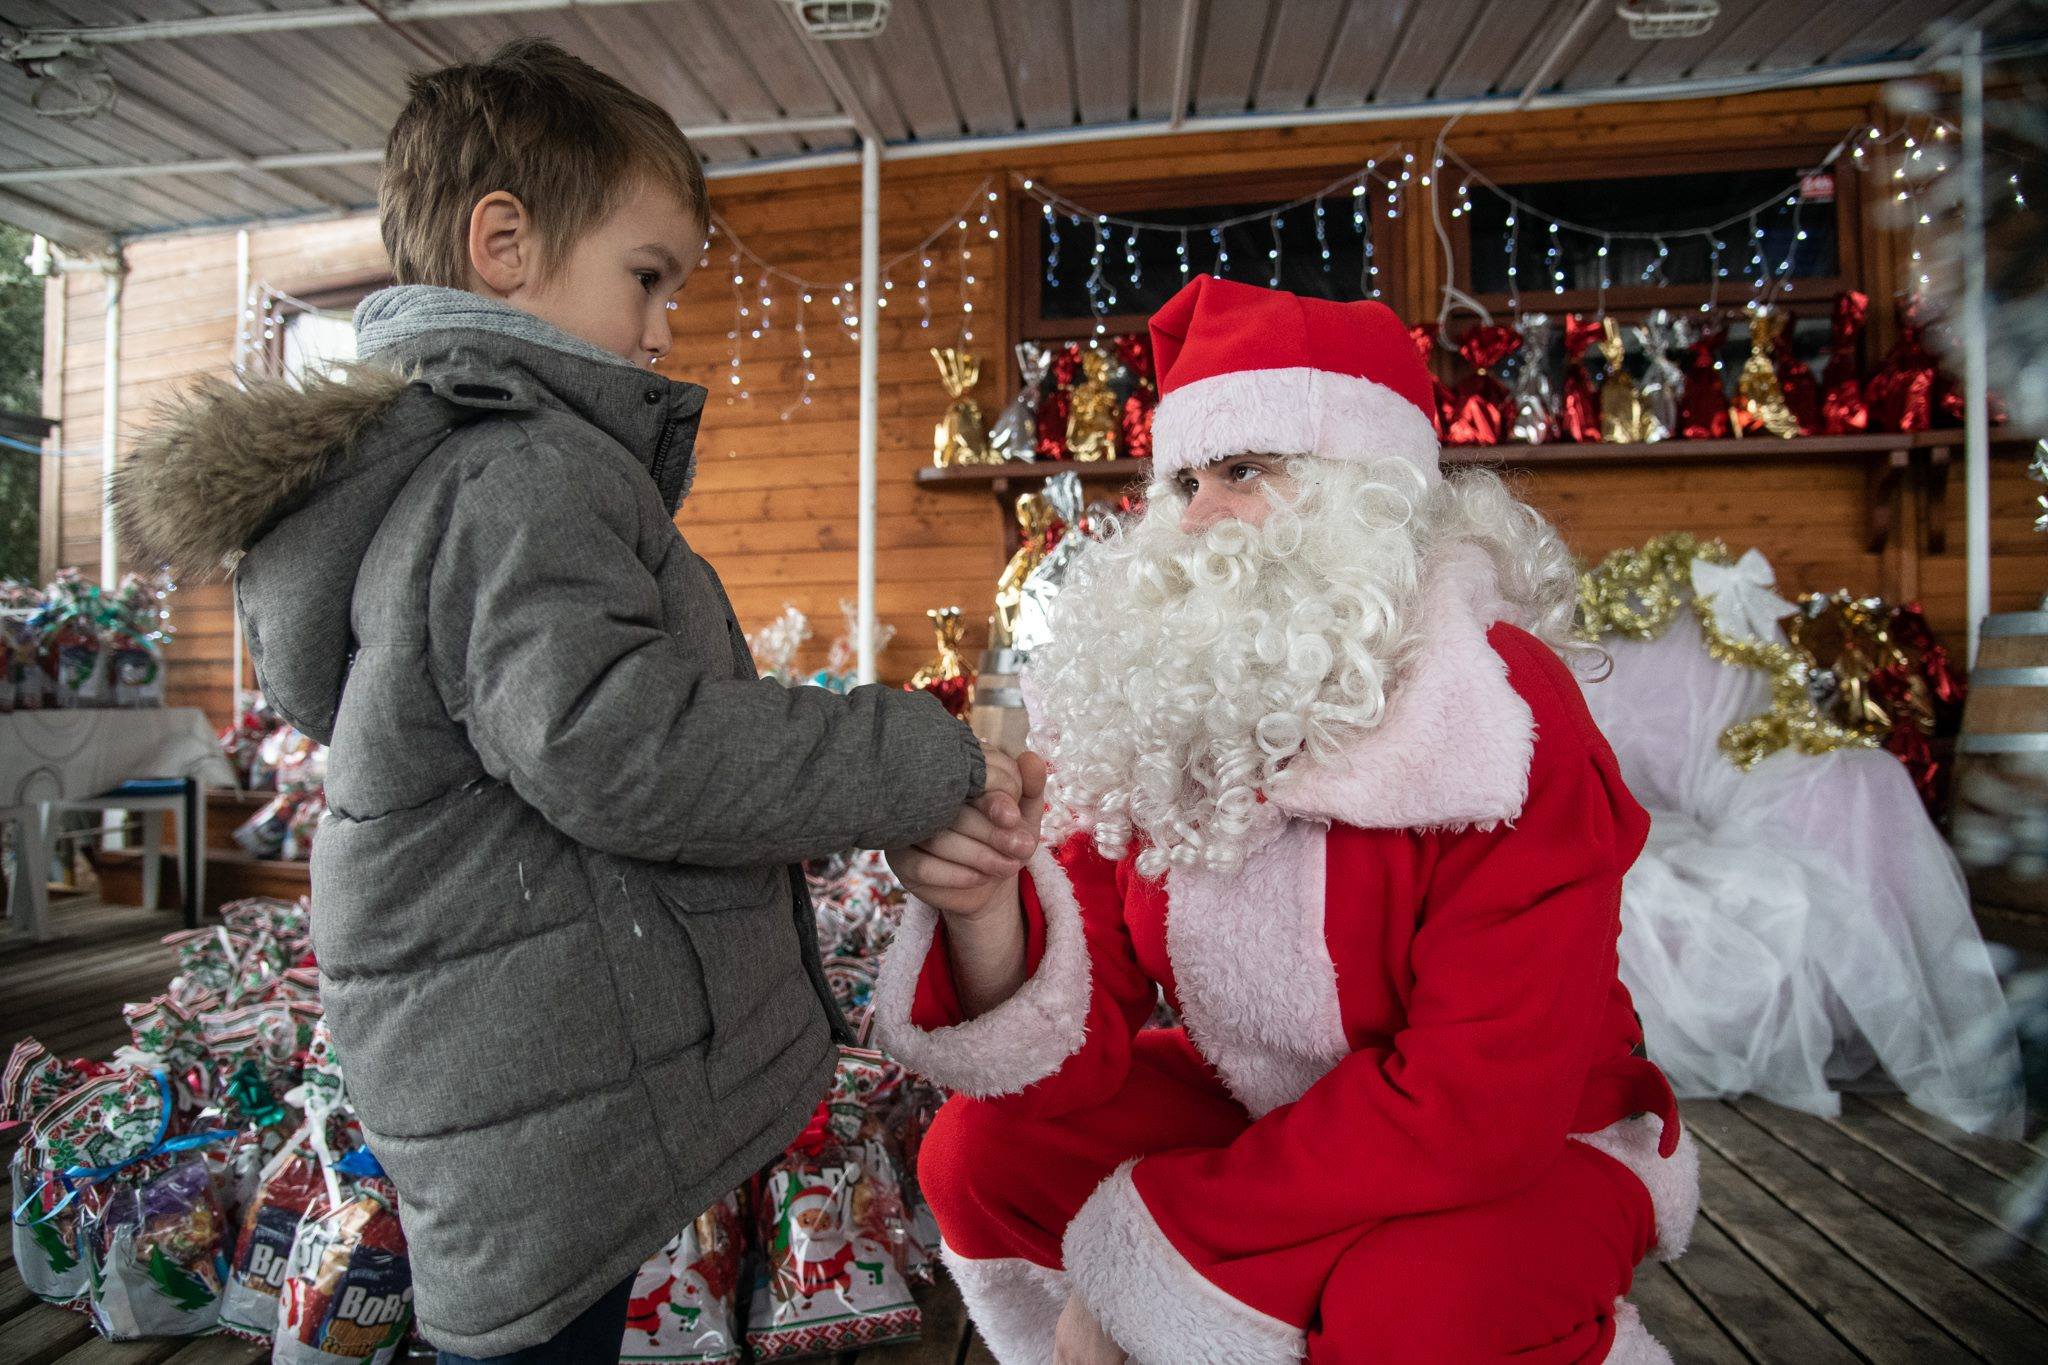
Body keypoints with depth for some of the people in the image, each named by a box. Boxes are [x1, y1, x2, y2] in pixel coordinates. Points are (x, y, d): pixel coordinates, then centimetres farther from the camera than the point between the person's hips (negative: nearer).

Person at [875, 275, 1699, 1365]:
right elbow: (1076, 1049, -13)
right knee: (978, 1155, -10)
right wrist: (985, 913, -37)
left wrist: (1144, 1257, -24)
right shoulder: (1142, 702, -13)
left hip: (1522, 1153, -3)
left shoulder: (1501, 718, -23)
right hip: (1257, 1114, 4)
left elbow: (1473, 1106, -25)